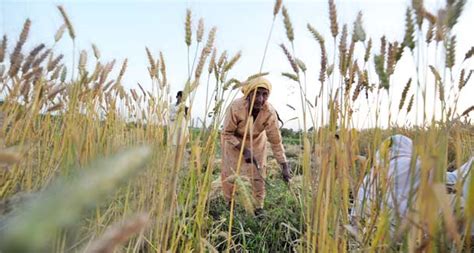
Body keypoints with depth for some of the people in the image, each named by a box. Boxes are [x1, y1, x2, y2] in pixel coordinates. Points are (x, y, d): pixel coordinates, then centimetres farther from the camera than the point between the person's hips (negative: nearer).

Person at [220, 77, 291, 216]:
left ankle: (258, 208, 23)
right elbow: (226, 134, -23)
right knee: (229, 172, 6)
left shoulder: (270, 112, -31)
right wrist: (244, 150, -31)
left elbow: (276, 141, -21)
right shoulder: (235, 107, -37)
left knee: (258, 173, 3)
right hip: (233, 140, -1)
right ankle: (229, 203, 31)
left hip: (256, 141, 1)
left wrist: (284, 166, -22)